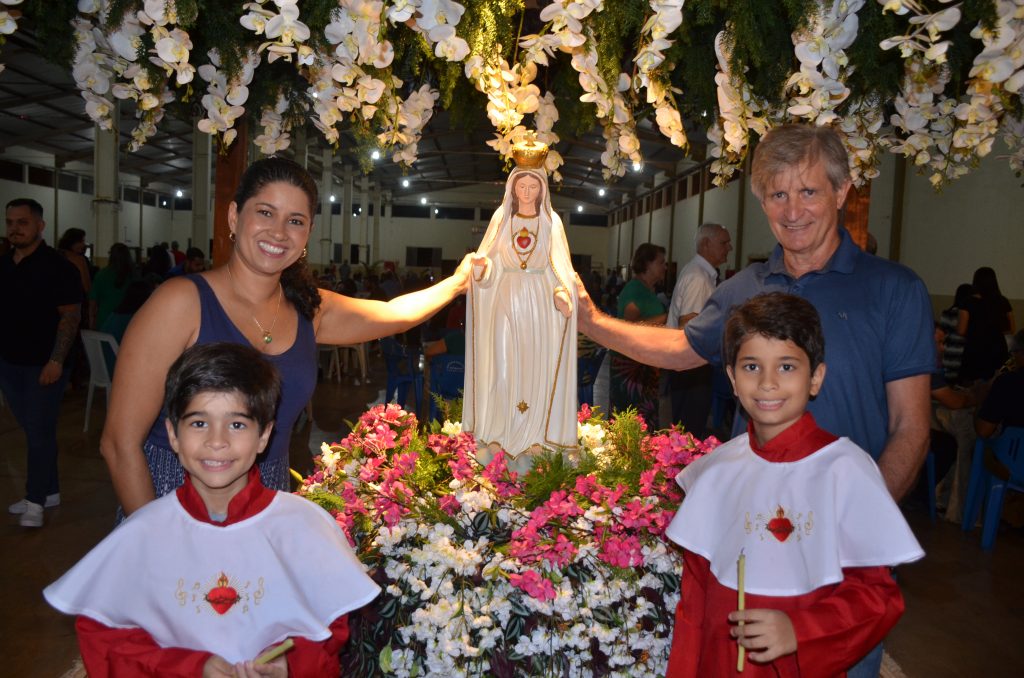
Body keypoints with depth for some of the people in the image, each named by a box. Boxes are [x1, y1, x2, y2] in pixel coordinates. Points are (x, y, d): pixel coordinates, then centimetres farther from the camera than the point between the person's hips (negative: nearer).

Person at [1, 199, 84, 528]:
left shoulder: (57, 267, -10)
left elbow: (71, 315, -13)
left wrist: (56, 361, -19)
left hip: (43, 365, -6)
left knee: (40, 432, -1)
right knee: (33, 431, 13)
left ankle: (35, 501, 8)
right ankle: (49, 491, 24)